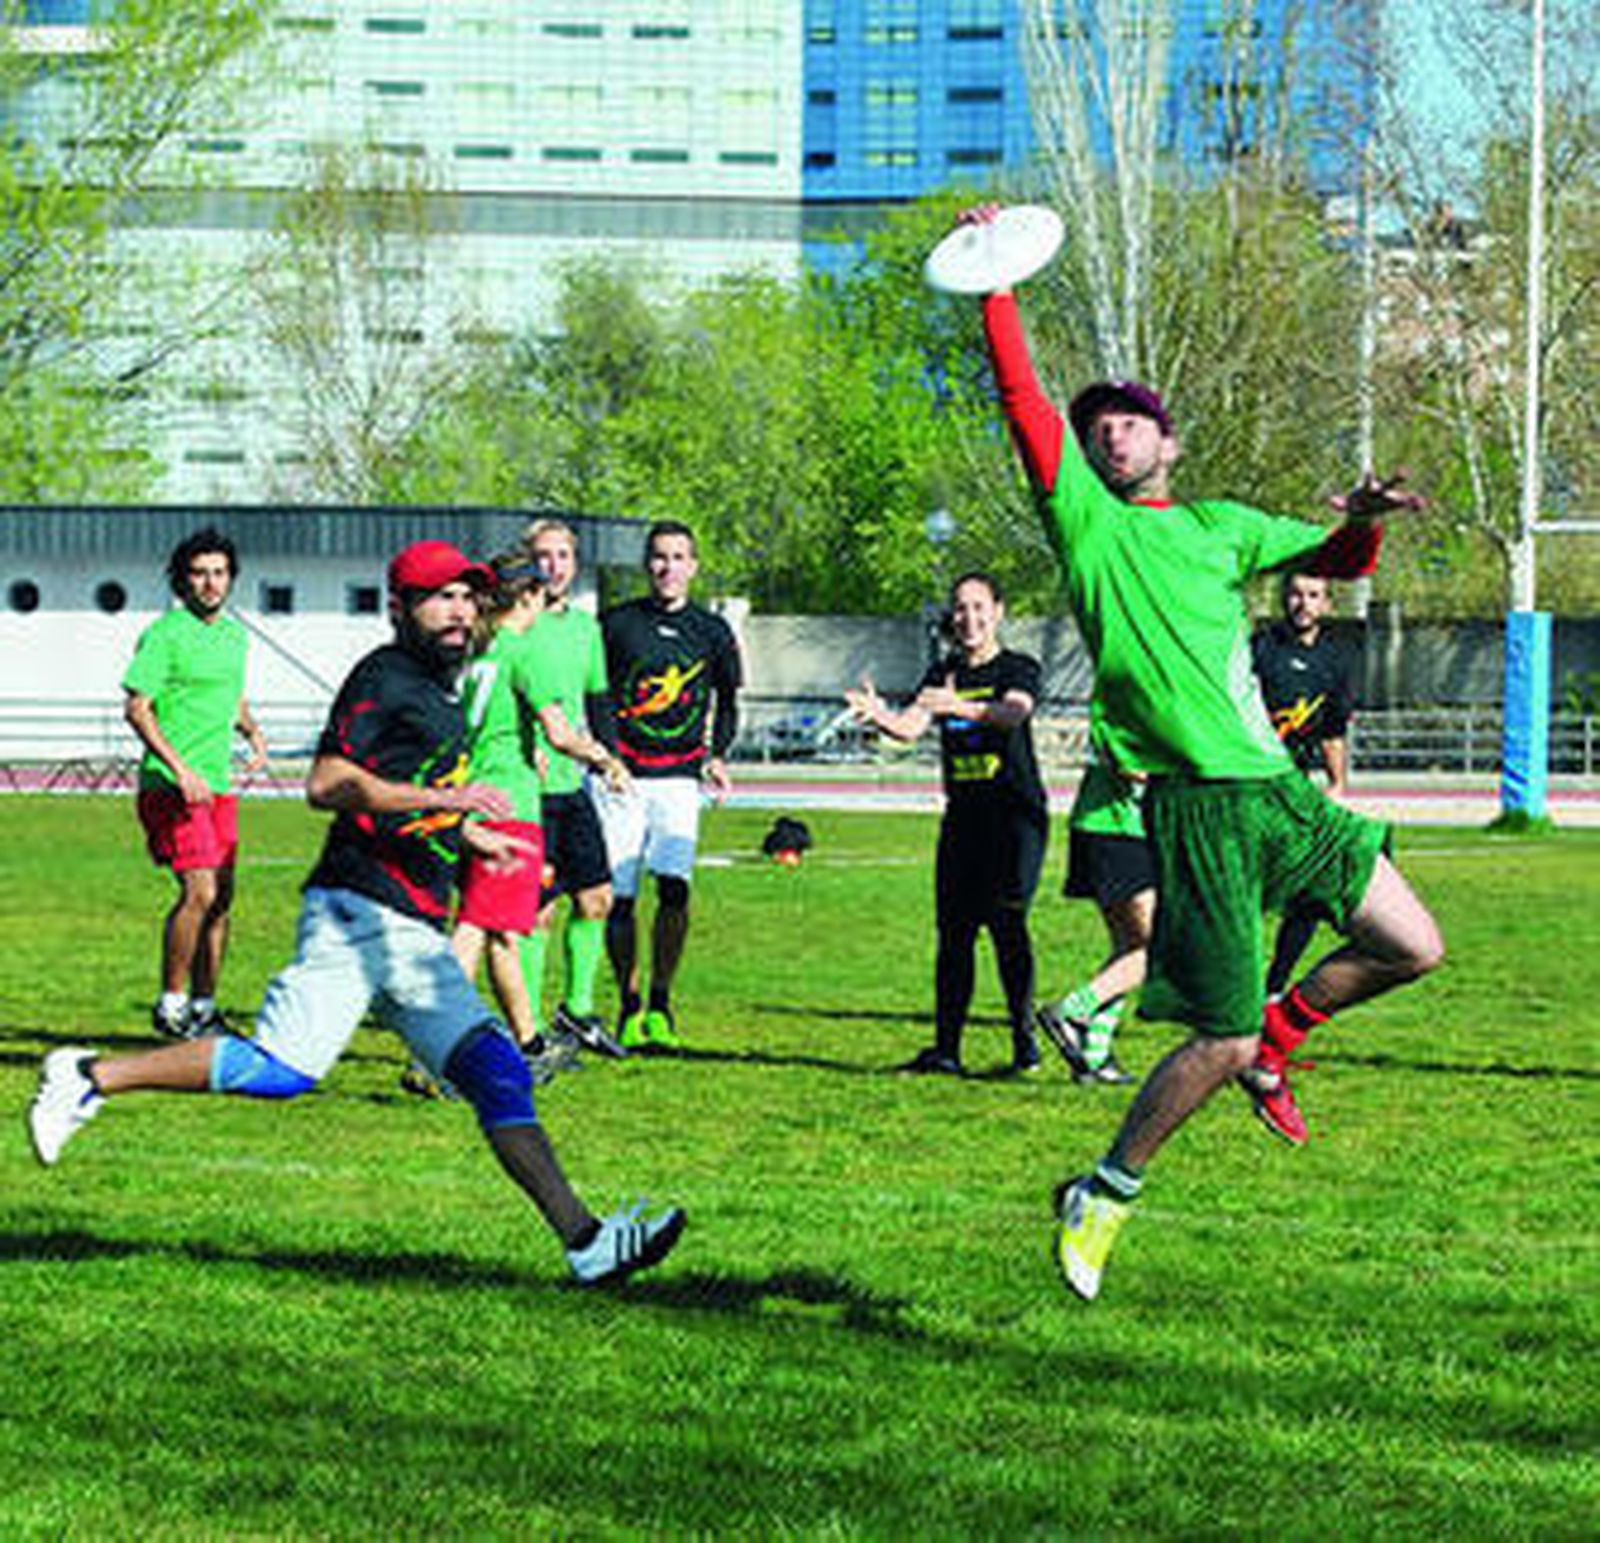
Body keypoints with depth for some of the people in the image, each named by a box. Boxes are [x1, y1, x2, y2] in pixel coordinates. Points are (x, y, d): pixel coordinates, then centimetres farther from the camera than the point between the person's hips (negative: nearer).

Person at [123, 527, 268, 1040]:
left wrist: (253, 732, 7)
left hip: (219, 784, 8)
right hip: (173, 785, -8)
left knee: (221, 899, 8)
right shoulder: (164, 635, -9)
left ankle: (203, 1008, 18)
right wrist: (181, 770, -21)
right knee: (199, 891, -17)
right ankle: (170, 1003, -6)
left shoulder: (235, 634, 14)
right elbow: (136, 708, -13)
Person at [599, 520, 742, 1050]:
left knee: (674, 887, -16)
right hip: (619, 774, 0)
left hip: (679, 778, 0)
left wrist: (718, 756, 9)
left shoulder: (712, 632, 10)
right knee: (617, 896, -3)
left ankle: (660, 1002, -3)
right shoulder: (615, 623, 5)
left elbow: (727, 698, 23)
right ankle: (629, 1007, 11)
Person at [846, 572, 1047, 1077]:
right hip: (962, 817, 5)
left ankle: (1024, 1038, -11)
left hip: (1016, 813, -5)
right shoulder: (942, 674, 14)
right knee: (954, 929, 2)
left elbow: (1013, 713, -22)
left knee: (1006, 919, -16)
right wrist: (881, 716, -25)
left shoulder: (1019, 668, 0)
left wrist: (960, 707, -40)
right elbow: (911, 724, -2)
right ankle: (946, 1048, 4)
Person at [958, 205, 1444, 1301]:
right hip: (1200, 803, -6)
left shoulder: (1220, 528, 18)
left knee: (1412, 948, 5)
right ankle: (1103, 1197, 10)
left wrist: (1364, 517, 2)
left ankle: (1275, 1036, 27)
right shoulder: (1085, 518, 4)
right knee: (1218, 1042, -7)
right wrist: (999, 288, -10)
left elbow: (1336, 561, 23)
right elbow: (1023, 398, -5)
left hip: (1279, 789, 6)